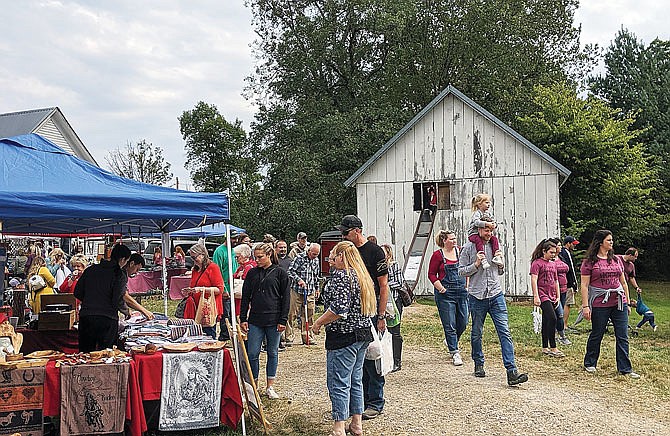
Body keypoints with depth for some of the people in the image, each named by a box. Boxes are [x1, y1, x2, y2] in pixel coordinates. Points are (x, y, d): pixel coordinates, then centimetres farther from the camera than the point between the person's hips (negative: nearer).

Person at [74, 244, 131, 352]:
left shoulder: (90, 269, 9)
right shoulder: (120, 276, -5)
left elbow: (77, 292, 10)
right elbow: (117, 301, -11)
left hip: (86, 318, 4)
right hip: (107, 320, -4)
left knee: (85, 354, 12)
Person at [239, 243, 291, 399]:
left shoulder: (280, 273, -1)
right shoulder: (252, 273, 7)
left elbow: (286, 298, -2)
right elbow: (245, 297, 9)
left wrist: (283, 320, -7)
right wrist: (243, 319, 3)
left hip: (273, 320, -2)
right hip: (255, 320, 2)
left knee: (272, 353, 8)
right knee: (252, 354, 0)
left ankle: (270, 387, 18)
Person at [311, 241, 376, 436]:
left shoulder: (341, 275, -16)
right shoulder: (363, 275, 13)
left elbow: (339, 308, -25)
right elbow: (370, 306, 18)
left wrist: (319, 322, -13)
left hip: (344, 336, -9)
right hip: (363, 333, 9)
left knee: (339, 383, -2)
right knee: (355, 381, 16)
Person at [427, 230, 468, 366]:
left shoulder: (460, 251, 6)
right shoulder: (438, 255, -4)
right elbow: (431, 274, -1)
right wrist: (440, 288, -12)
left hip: (461, 291, 4)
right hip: (445, 294, -4)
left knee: (463, 322, 9)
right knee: (450, 324, -1)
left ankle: (451, 341, 36)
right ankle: (454, 352, 10)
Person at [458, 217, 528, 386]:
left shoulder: (495, 246, 13)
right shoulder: (468, 248, 0)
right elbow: (461, 271, -1)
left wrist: (500, 264, 1)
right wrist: (476, 264, -14)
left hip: (496, 295, 2)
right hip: (477, 296, -2)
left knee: (505, 332, -8)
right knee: (477, 333, 11)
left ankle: (512, 372, -13)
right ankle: (479, 364, 31)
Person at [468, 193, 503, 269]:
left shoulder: (488, 214, 13)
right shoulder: (477, 213, -12)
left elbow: (493, 222, 12)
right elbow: (477, 222, -30)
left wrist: (493, 225, -14)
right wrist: (487, 224, -37)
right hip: (473, 234, -8)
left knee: (494, 238, -12)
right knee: (479, 241, -36)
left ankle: (497, 256, -13)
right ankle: (483, 260, -46)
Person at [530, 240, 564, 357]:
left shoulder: (553, 264, 18)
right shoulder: (537, 263, -5)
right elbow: (534, 280, -12)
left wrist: (558, 297, 16)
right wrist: (536, 296, -18)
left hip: (552, 297, 8)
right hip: (543, 296, -8)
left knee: (546, 322, 11)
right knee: (552, 318, -17)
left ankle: (545, 348, 17)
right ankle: (553, 348, -13)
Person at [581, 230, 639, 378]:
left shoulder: (616, 260, 12)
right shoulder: (589, 261, -3)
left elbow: (623, 283, 17)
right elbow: (584, 285, -6)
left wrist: (627, 303, 15)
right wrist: (585, 306, -12)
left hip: (619, 303, 4)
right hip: (600, 304, -4)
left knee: (623, 337, 2)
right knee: (597, 335, 7)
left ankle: (625, 369, 8)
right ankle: (589, 363, 25)